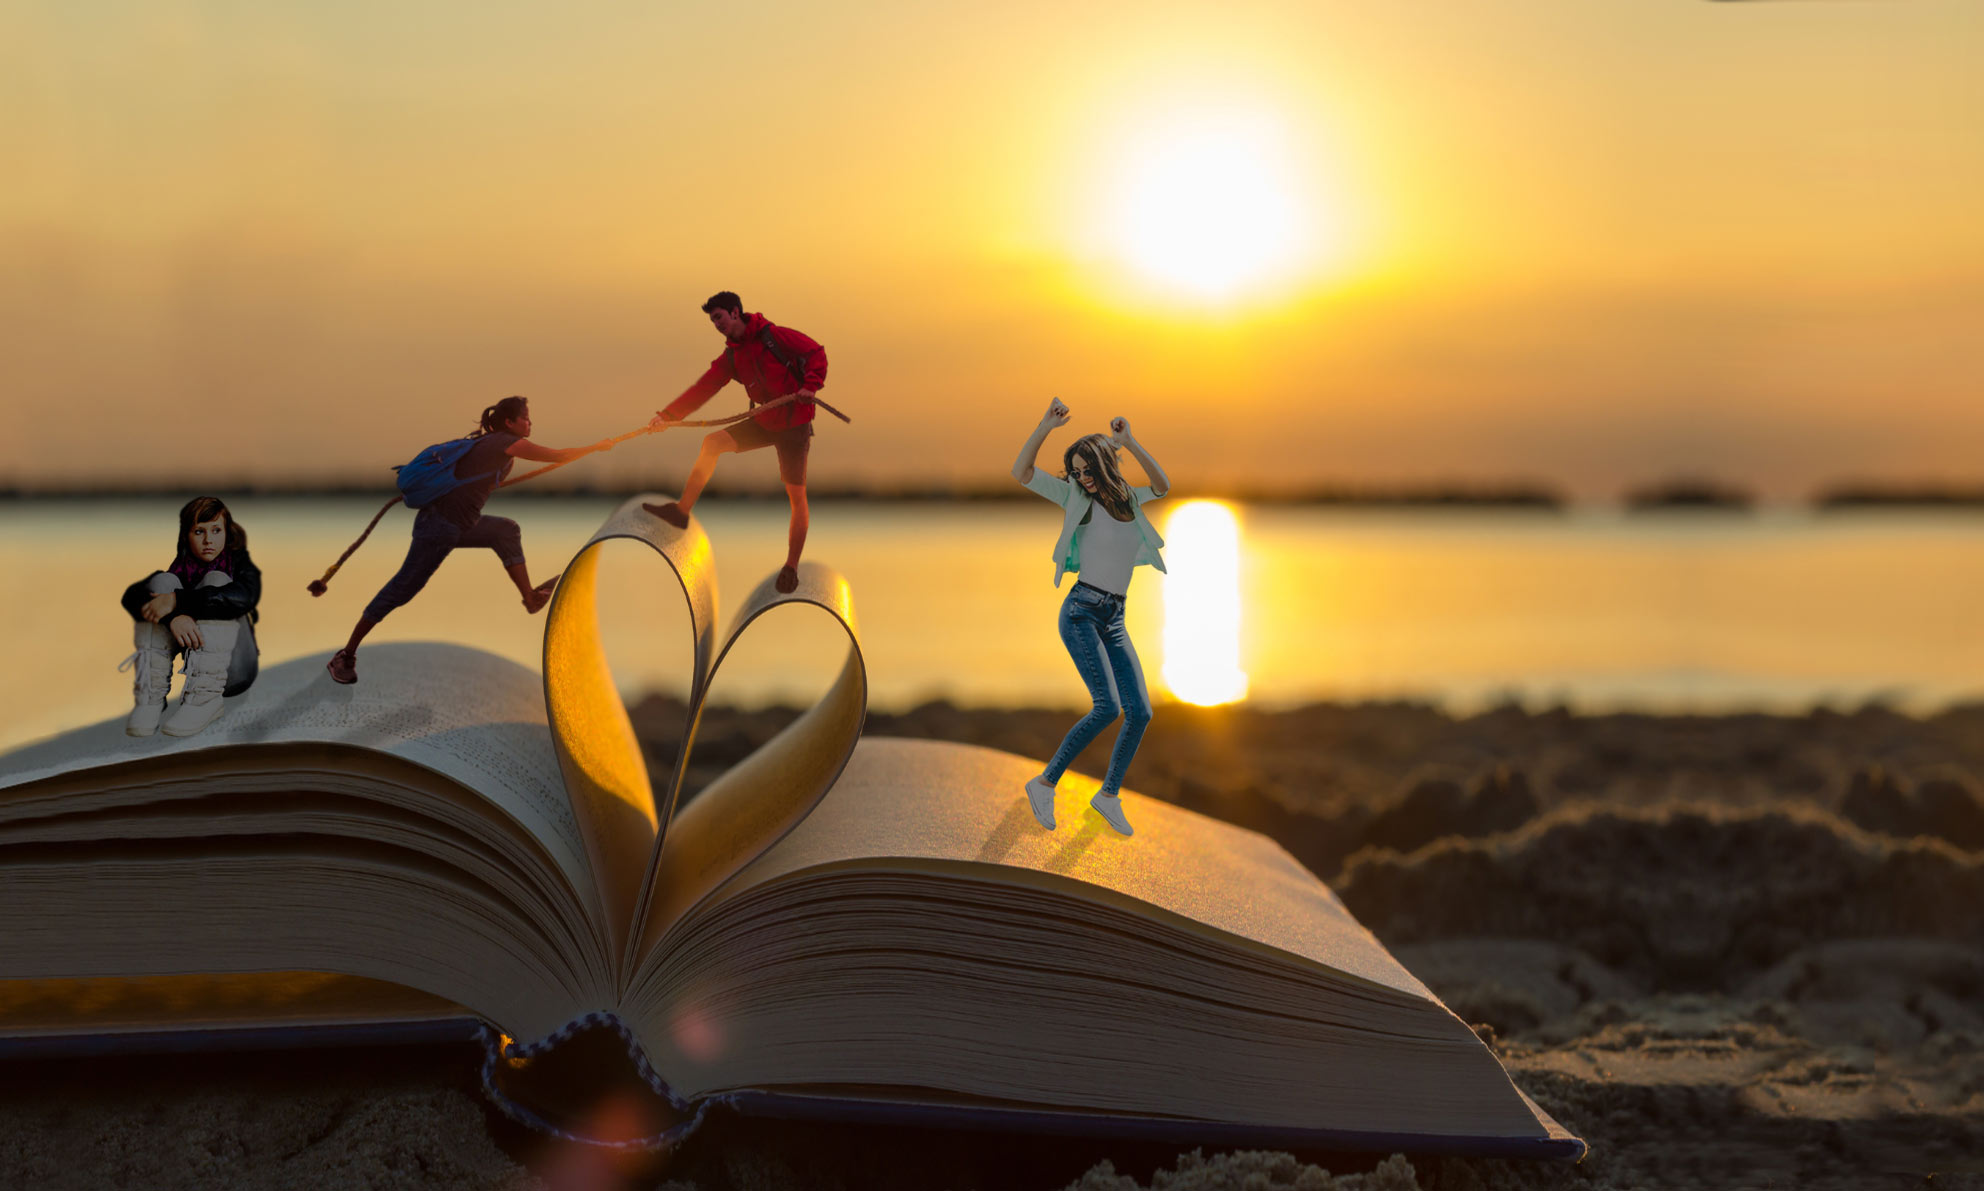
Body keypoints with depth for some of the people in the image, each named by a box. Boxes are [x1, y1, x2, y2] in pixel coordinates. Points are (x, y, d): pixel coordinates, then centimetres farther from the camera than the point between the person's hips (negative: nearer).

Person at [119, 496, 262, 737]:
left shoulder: (241, 566, 0)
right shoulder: (178, 569, 6)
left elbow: (245, 597, -27)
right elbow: (131, 597, -14)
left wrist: (177, 601, -34)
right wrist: (173, 616, -35)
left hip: (231, 670, -2)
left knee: (216, 581, -20)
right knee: (164, 581, -13)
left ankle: (206, 698, -34)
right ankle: (151, 697, -25)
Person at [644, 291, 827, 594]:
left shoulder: (773, 336, -12)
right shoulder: (731, 356, 6)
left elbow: (816, 353, -10)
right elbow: (704, 387, 2)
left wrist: (810, 385, -26)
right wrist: (668, 415, -6)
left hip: (794, 424, -6)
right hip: (765, 422, 6)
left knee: (797, 496, -4)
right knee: (712, 442, -4)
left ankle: (791, 567, 4)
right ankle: (682, 511, -1)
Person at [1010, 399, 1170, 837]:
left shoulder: (1128, 500, 16)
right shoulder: (1078, 497, 2)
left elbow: (1162, 485, 5)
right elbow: (1020, 472, -4)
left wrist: (1130, 443, -3)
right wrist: (1045, 427, -16)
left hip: (1115, 621, 6)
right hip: (1082, 611, -6)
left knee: (1140, 711, -2)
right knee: (1108, 706, -21)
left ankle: (1109, 795, 15)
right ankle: (1045, 784, -12)